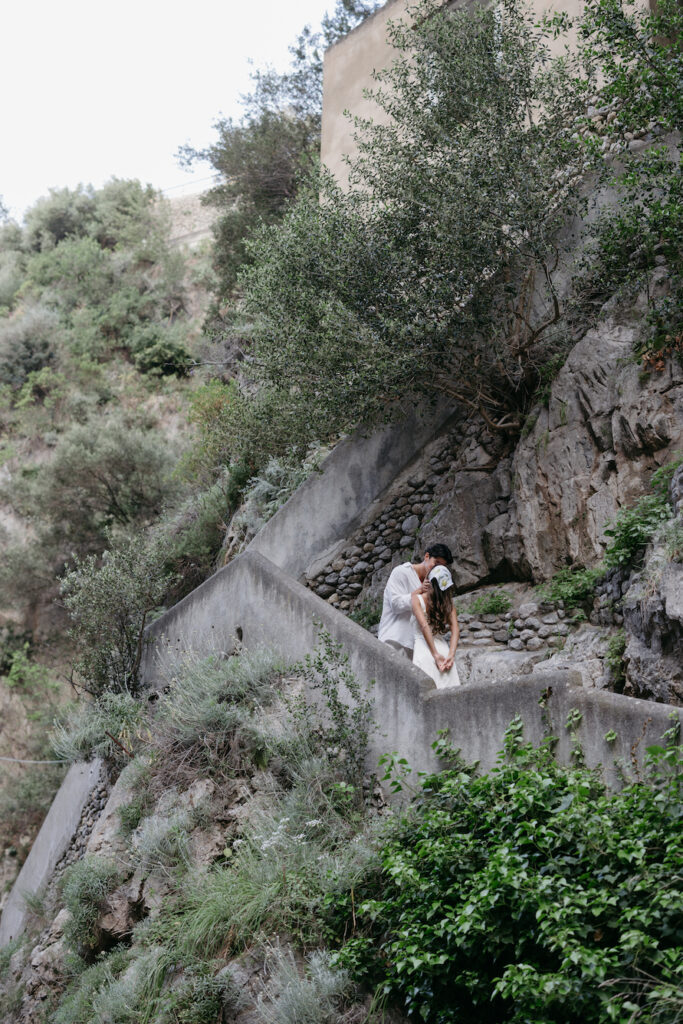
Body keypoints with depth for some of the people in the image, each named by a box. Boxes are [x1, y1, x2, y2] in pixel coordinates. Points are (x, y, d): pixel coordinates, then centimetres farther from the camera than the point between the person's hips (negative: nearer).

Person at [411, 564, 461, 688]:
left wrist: (436, 655, -9)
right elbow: (455, 629, -1)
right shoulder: (448, 603, 9)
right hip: (444, 648, 4)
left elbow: (424, 626, -12)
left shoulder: (417, 599, -3)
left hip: (424, 648, -4)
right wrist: (451, 655, -8)